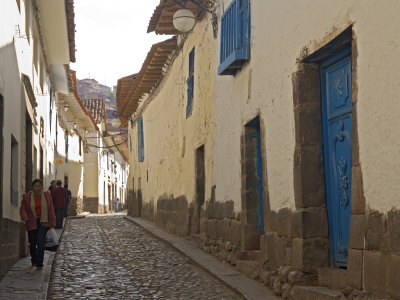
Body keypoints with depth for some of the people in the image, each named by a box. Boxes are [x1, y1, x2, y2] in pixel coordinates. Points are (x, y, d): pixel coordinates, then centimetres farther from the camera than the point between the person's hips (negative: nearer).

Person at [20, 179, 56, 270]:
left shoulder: (47, 196, 0)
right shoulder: (27, 197, -1)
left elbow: (51, 210, 3)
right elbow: (23, 208, 2)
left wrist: (52, 223, 2)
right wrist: (24, 216, -19)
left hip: (43, 222, -1)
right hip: (32, 223, 1)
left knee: (40, 242, -15)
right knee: (32, 243, 11)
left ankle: (39, 264, -12)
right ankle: (34, 260, 37)